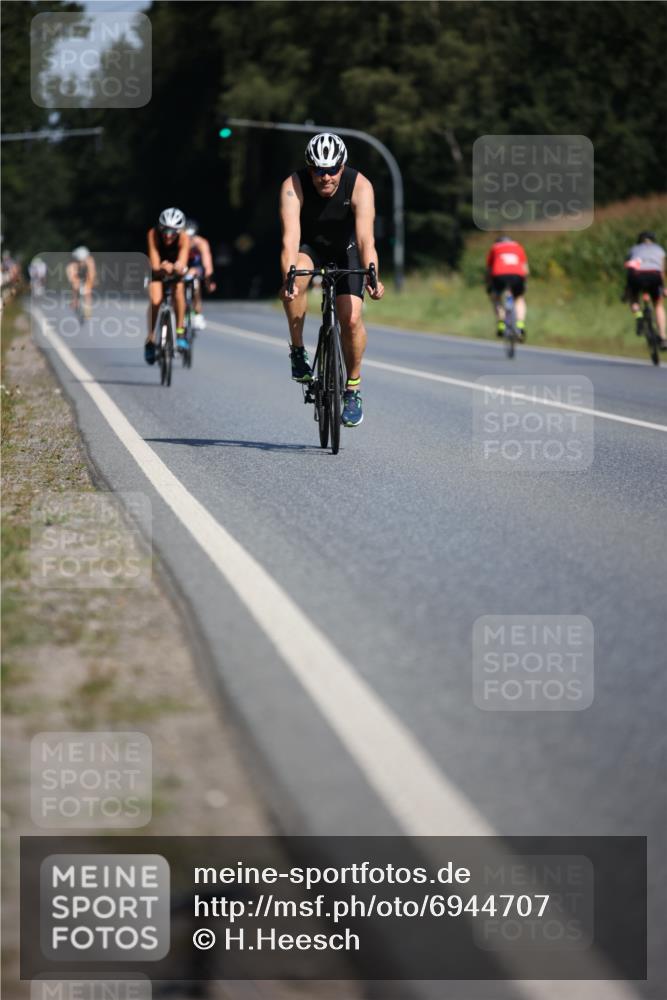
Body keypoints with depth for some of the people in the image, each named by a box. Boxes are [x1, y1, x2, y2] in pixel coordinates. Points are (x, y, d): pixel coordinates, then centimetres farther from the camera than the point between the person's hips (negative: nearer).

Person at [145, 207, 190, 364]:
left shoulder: (184, 238, -34)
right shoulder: (153, 234, -34)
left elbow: (182, 263, -46)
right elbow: (154, 264, -39)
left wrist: (173, 268, -68)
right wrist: (161, 268, -61)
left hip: (176, 267, 0)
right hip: (157, 268, 0)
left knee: (178, 291, -29)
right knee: (155, 301, -20)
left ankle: (180, 331, -14)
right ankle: (150, 339, 0)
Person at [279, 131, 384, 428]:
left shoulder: (360, 186, -29)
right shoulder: (293, 187, -29)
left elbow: (365, 238, -39)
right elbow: (290, 237, -40)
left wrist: (372, 277, -55)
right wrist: (288, 278, -56)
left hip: (345, 249, 0)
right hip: (309, 248, 0)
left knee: (351, 318, -16)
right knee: (297, 279, -34)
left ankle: (353, 387, 6)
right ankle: (298, 351, -15)